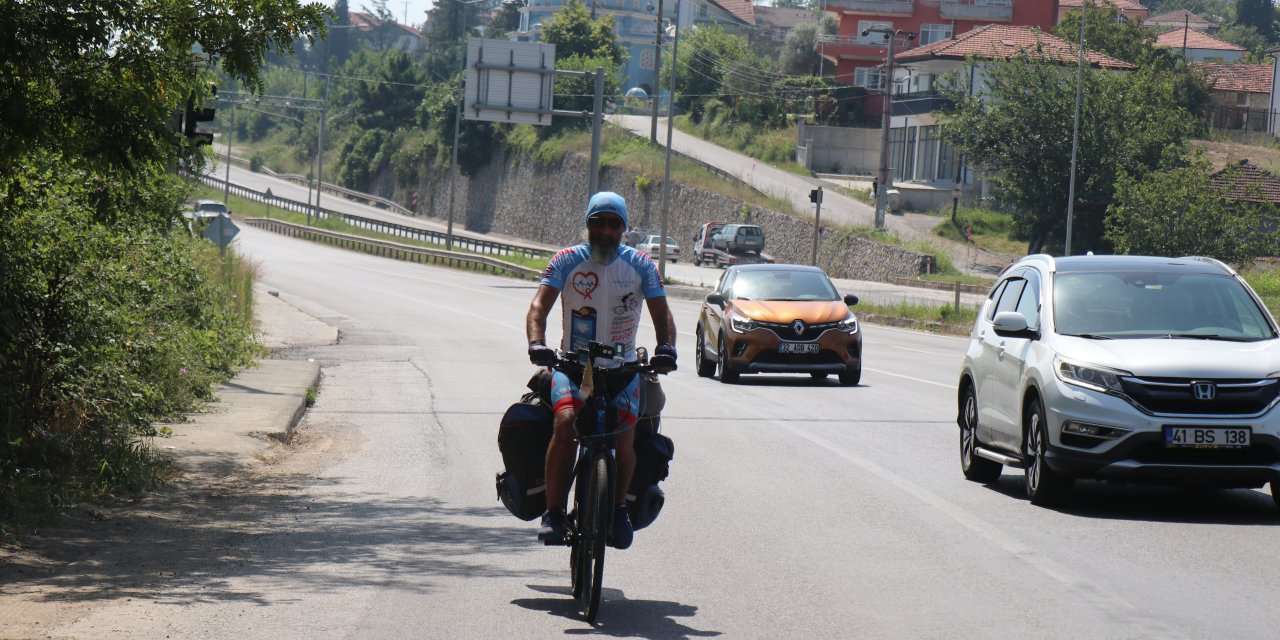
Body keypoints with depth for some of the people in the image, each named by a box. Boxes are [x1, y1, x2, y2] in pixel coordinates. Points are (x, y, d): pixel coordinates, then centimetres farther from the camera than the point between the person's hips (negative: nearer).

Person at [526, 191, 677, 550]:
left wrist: (666, 349, -25)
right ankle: (553, 512, -20)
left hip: (623, 367, 1)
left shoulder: (640, 265, 2)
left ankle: (619, 507, 8)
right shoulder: (567, 261, -1)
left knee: (624, 436, -19)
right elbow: (539, 305, -12)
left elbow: (661, 312, -5)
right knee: (566, 422, -27)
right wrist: (537, 343, -32)